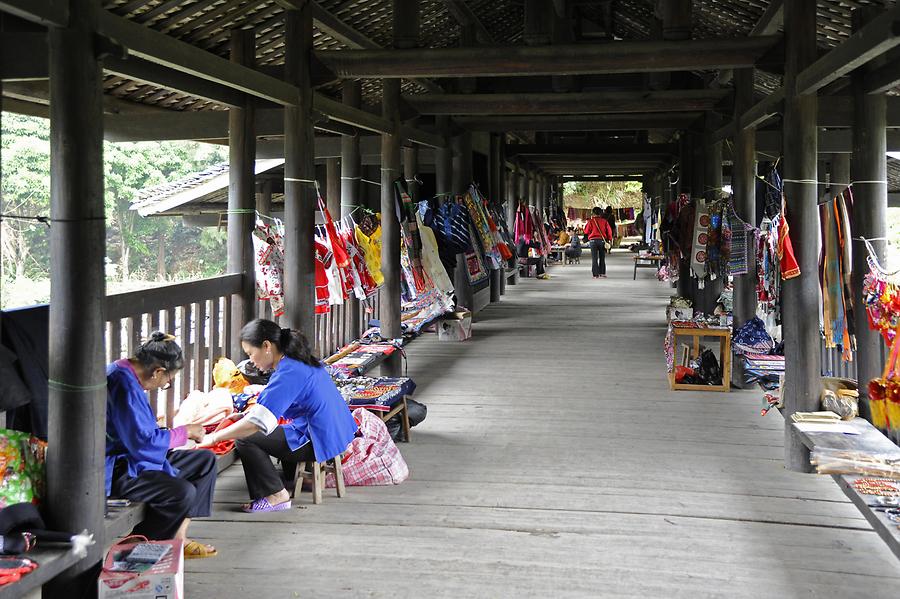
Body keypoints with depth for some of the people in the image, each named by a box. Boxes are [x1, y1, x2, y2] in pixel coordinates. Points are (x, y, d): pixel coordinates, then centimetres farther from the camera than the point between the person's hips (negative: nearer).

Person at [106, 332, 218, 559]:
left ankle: (178, 538, 0)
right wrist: (184, 432, -11)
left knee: (206, 461, 7)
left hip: (130, 457, 11)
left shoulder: (125, 373, 11)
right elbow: (143, 442, -24)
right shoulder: (124, 384, -22)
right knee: (183, 492, -29)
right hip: (114, 471, -11)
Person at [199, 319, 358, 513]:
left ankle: (276, 495, -6)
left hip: (319, 441, -10)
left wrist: (214, 437, -17)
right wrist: (255, 409, 14)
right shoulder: (301, 360, 8)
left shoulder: (288, 373, -21)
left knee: (245, 440, -7)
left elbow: (256, 423, -26)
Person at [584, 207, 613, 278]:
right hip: (602, 240, 2)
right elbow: (609, 231, 2)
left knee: (594, 258, 2)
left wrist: (586, 224, 16)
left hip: (593, 241, -2)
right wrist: (610, 240, 12)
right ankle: (602, 273, 13)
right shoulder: (604, 221, 1)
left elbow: (586, 231, 1)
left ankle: (596, 274, -3)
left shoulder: (590, 221, -5)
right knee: (602, 258, 13)